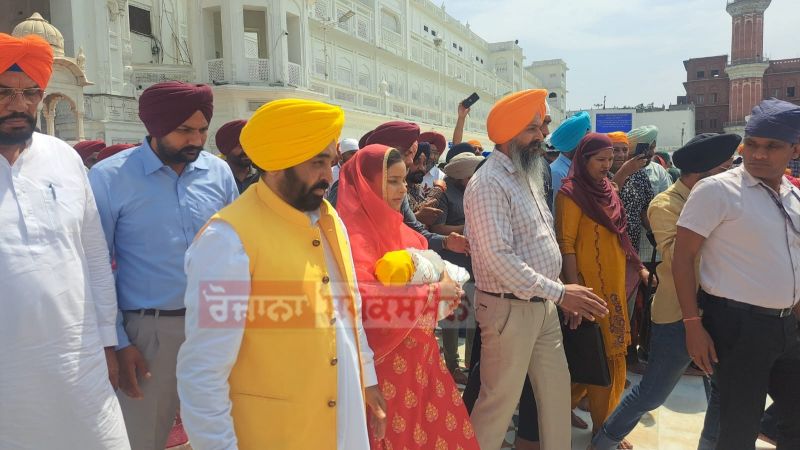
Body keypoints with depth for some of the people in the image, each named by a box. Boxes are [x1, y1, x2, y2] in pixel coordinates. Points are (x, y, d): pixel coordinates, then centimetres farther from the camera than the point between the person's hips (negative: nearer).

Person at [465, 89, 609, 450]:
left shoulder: (527, 175, 11)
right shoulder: (489, 183, -19)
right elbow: (499, 258, -25)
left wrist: (560, 294, 12)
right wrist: (559, 293, -23)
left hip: (543, 305, 9)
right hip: (509, 308, -9)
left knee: (557, 388, 18)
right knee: (500, 399, 4)